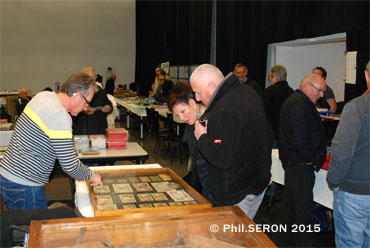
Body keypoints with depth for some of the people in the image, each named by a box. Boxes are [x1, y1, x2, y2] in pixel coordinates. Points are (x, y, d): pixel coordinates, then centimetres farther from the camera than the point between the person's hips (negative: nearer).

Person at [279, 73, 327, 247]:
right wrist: (310, 159, -12)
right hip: (300, 165, -11)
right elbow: (300, 139, -25)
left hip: (292, 162, 11)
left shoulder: (295, 101, 16)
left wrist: (313, 157, 13)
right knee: (303, 208, -3)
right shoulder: (299, 104, -18)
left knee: (289, 204, 19)